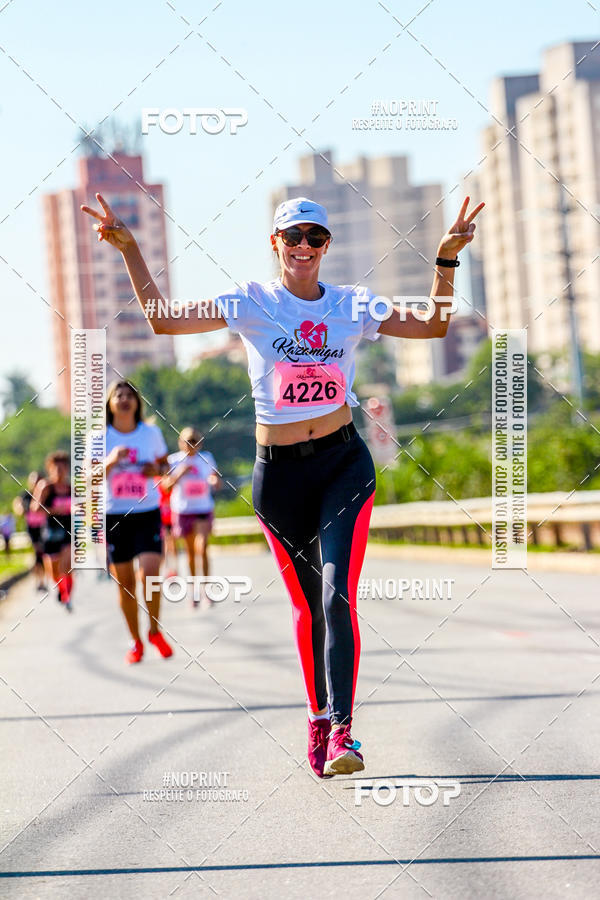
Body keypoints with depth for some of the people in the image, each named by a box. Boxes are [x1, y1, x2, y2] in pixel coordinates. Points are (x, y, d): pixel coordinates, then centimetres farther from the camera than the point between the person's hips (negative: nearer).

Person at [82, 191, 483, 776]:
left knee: (337, 594, -17)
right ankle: (318, 717, 28)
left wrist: (446, 259, -1)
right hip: (278, 471, 0)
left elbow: (433, 326, 9)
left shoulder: (351, 306, 5)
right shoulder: (252, 304, 0)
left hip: (344, 464, 0)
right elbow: (163, 321, -3)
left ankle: (341, 730, -20)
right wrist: (129, 250, -10)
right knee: (307, 606, 8)